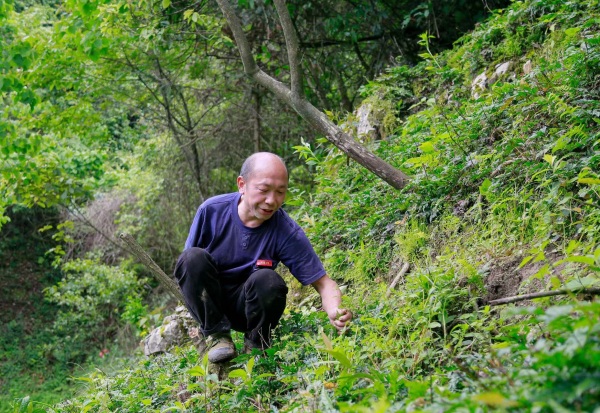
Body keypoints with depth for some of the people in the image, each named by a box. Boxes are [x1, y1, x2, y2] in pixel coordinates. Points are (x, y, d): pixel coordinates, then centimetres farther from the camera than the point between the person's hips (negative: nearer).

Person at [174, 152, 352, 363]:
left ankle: (256, 345, -4)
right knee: (194, 257, -28)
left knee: (268, 280, -33)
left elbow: (323, 283, -18)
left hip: (247, 307, 0)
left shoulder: (287, 233, -19)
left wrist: (335, 311, -40)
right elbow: (187, 264, -2)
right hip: (208, 301, 1)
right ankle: (217, 336, -14)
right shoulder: (211, 210, -16)